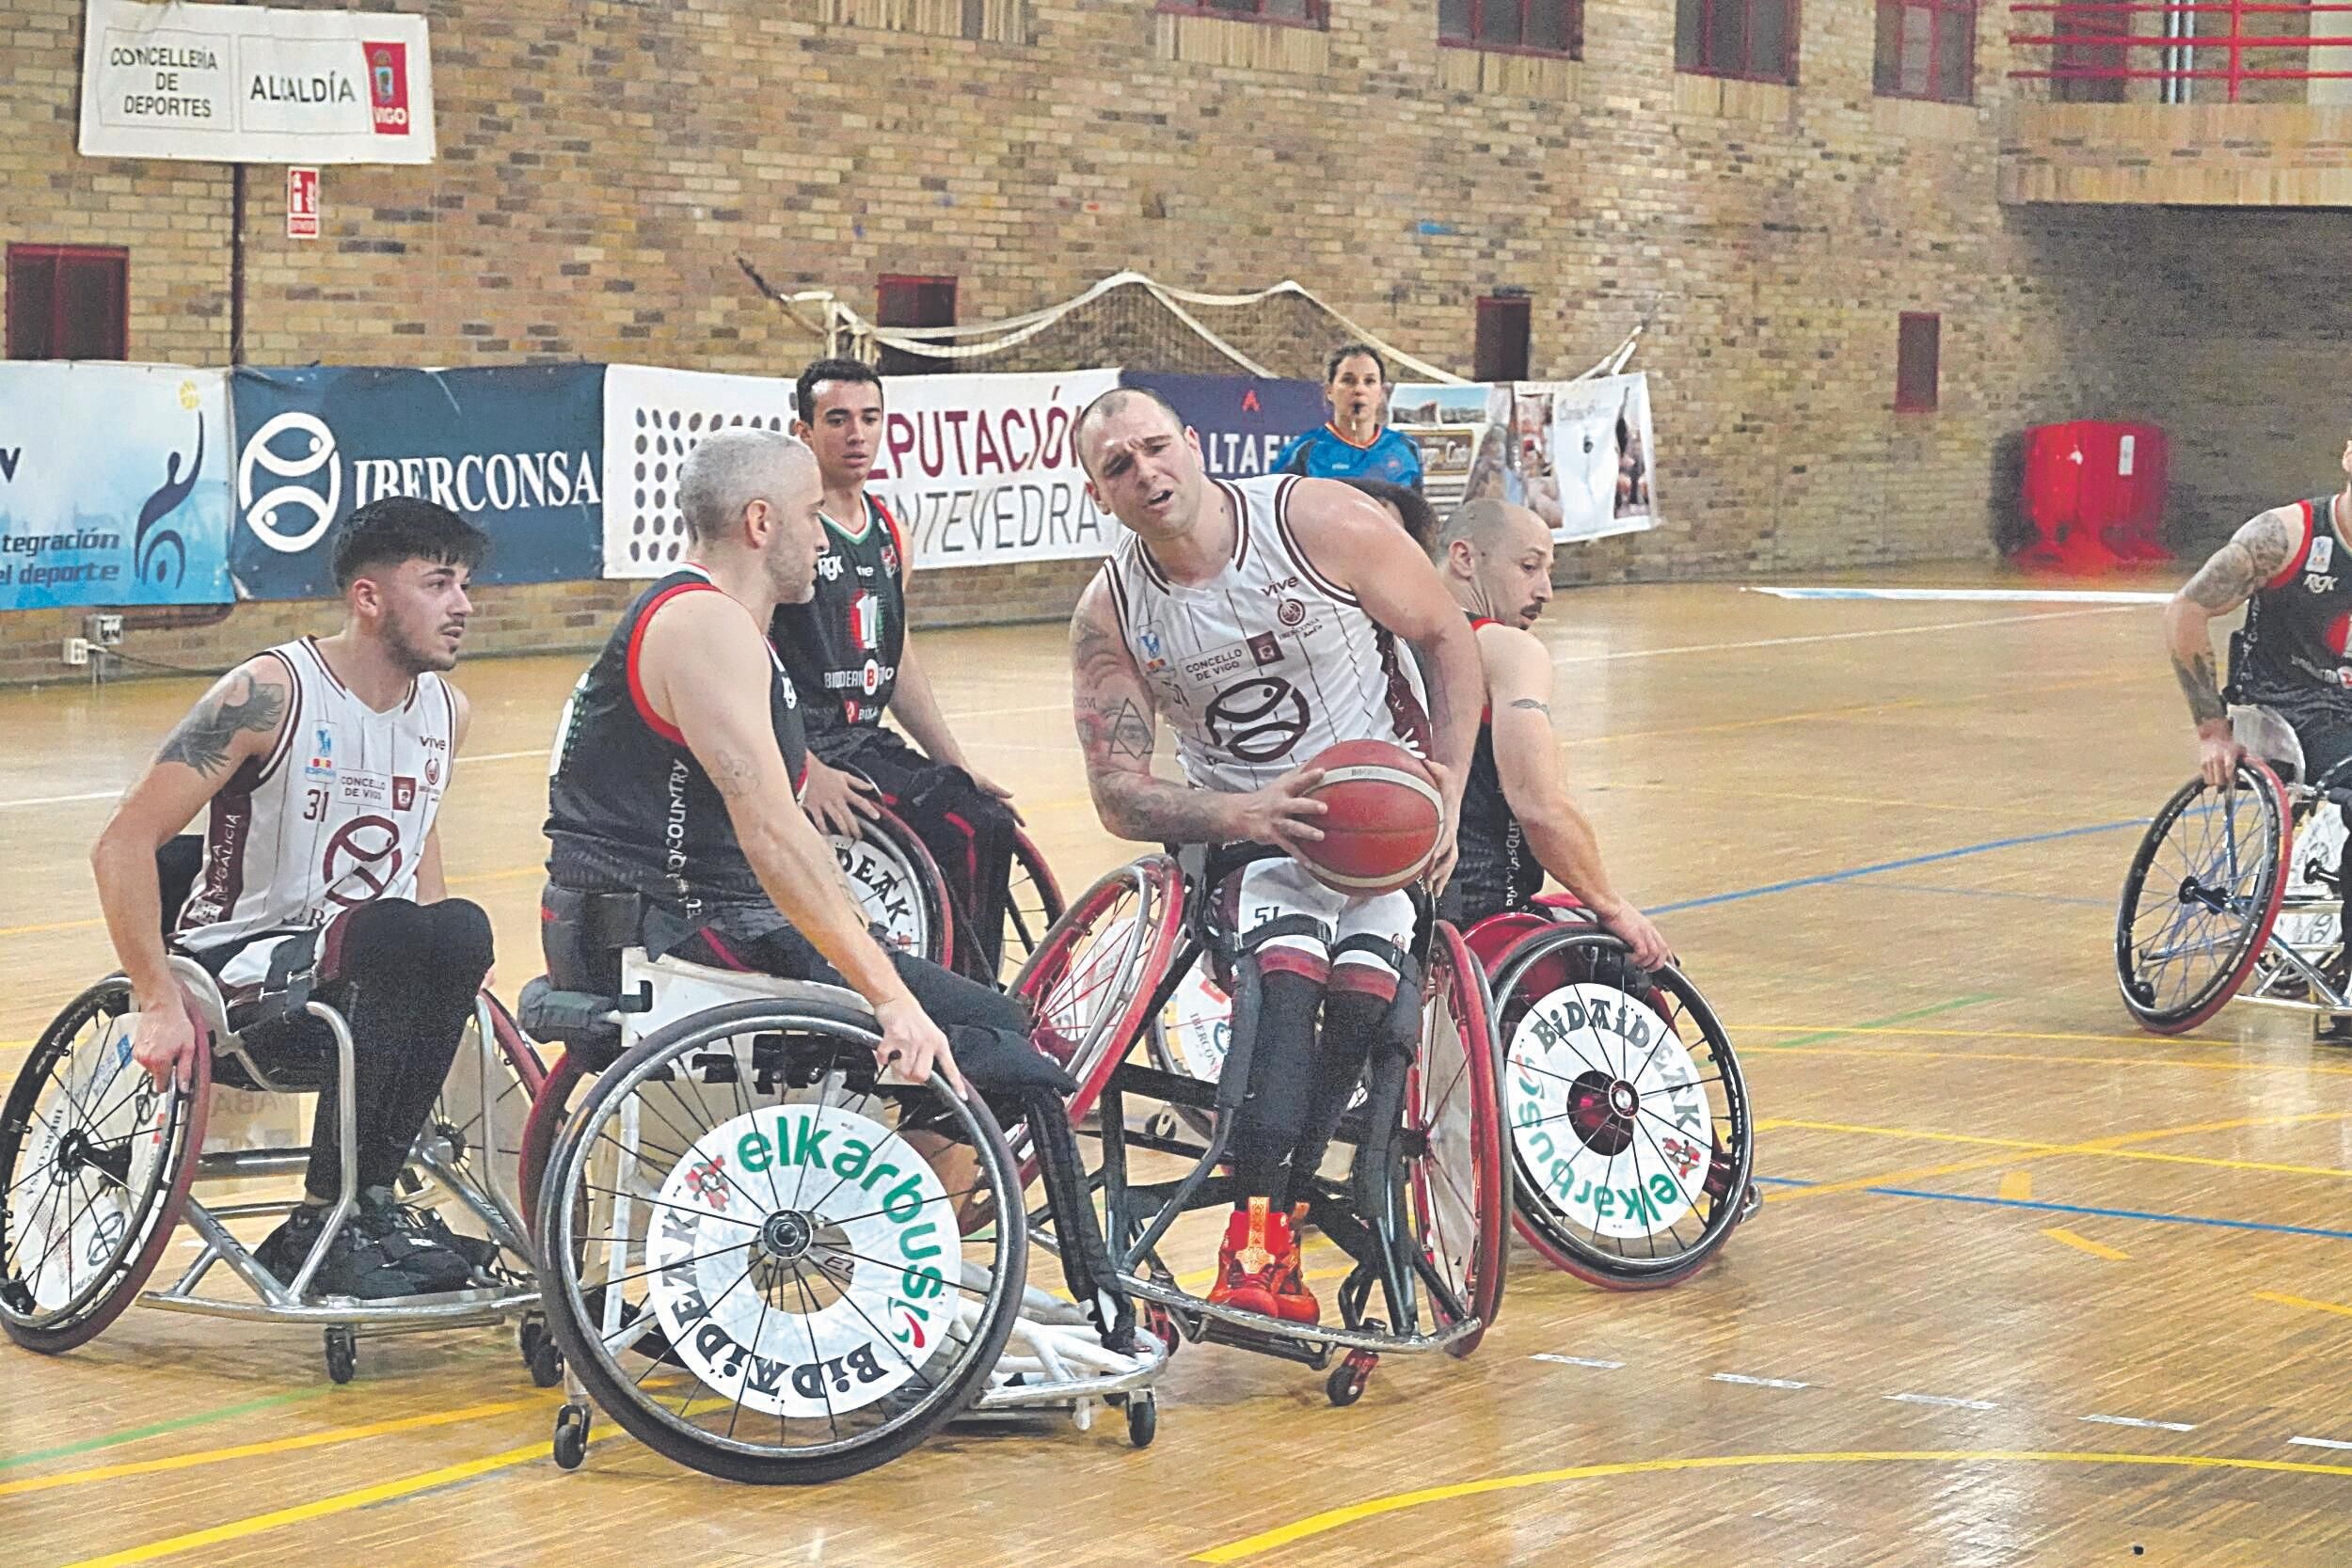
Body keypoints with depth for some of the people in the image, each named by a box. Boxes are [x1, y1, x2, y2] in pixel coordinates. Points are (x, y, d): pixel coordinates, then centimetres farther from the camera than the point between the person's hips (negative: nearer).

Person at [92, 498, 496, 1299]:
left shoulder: (443, 710, 7)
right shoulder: (269, 693, -14)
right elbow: (123, 845, -16)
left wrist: (451, 976, 10)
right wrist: (160, 1004, -22)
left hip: (365, 976, 6)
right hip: (237, 959, -6)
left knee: (459, 933, -29)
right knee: (385, 935, -36)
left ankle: (352, 1209, -21)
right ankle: (330, 1219, -26)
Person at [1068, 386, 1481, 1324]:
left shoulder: (1322, 524, -12)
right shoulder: (1110, 616, -5)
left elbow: (1447, 638, -2)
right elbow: (1119, 795, -6)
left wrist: (1449, 787, -12)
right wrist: (1240, 815, -25)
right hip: (1248, 836, 1)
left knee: (1361, 986, -26)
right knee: (1288, 968, -29)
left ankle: (1265, 1228, -21)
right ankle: (1264, 1229, -34)